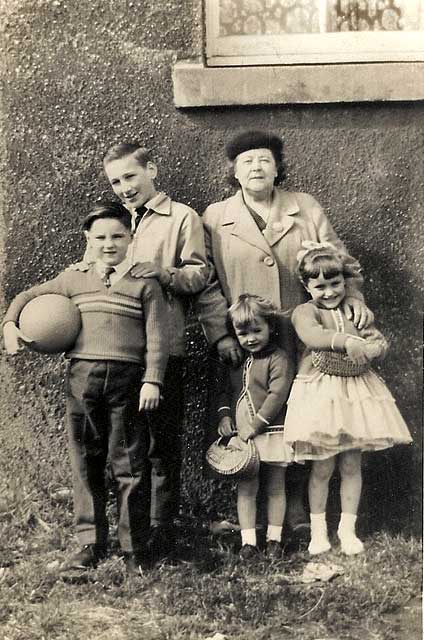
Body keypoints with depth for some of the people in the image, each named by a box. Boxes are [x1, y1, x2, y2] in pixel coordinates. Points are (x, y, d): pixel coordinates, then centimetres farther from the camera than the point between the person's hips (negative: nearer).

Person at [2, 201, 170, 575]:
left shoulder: (144, 283, 6)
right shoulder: (74, 280, 14)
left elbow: (157, 337, 0)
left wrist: (152, 381, -10)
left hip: (127, 378, -3)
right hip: (82, 376, 3)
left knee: (128, 465, 2)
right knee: (85, 464, 7)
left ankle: (133, 550, 11)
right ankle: (91, 545, 16)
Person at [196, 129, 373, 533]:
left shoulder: (306, 209, 11)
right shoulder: (215, 219, 7)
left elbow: (340, 262, 14)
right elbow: (206, 283, 2)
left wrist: (352, 296, -3)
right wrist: (221, 334, -8)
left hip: (302, 339, 1)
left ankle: (294, 501, 16)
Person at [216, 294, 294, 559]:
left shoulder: (277, 359, -9)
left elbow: (277, 395, -17)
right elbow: (226, 390, 19)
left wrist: (256, 425, -19)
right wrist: (224, 414, 1)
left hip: (271, 433, -5)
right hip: (242, 437, 5)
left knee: (275, 488, 7)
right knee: (245, 488, 4)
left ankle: (274, 538, 17)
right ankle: (248, 540, 10)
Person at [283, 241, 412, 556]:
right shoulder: (305, 311, -4)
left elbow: (380, 344, 6)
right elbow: (311, 335, -25)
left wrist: (375, 345, -17)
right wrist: (345, 340, -38)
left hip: (357, 391, 4)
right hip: (320, 394, -3)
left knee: (351, 465, 8)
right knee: (323, 467, 3)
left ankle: (348, 528, 22)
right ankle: (318, 528, 21)